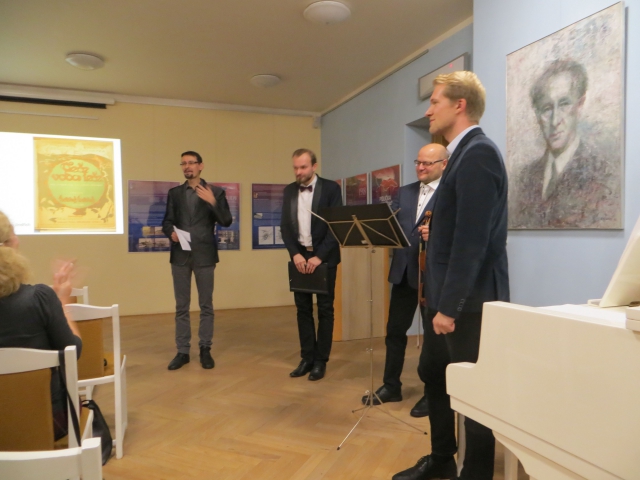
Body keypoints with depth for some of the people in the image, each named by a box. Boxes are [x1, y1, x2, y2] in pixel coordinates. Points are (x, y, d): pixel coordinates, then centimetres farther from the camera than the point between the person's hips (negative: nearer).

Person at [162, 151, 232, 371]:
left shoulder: (215, 192, 3)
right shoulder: (174, 193, 11)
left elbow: (226, 221, -5)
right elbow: (167, 221, 8)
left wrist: (213, 202, -19)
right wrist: (171, 232, -14)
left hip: (204, 255, -2)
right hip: (180, 255, 3)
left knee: (206, 305, 5)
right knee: (181, 306, 7)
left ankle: (205, 350, 16)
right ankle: (182, 351, 16)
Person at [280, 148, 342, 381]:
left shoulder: (330, 188, -6)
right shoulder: (289, 191, 7)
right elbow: (285, 226, 4)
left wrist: (319, 256, -18)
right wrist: (295, 253, -10)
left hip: (324, 256, -4)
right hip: (299, 256, 4)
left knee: (325, 309, 4)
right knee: (303, 308, 8)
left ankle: (321, 360, 14)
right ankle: (307, 358, 19)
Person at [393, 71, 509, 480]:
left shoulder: (478, 153, -17)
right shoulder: (465, 153, 15)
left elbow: (473, 238, -24)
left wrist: (450, 306, -22)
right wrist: (436, 232, 8)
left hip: (468, 300, -10)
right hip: (449, 296, 10)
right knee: (434, 377, 21)